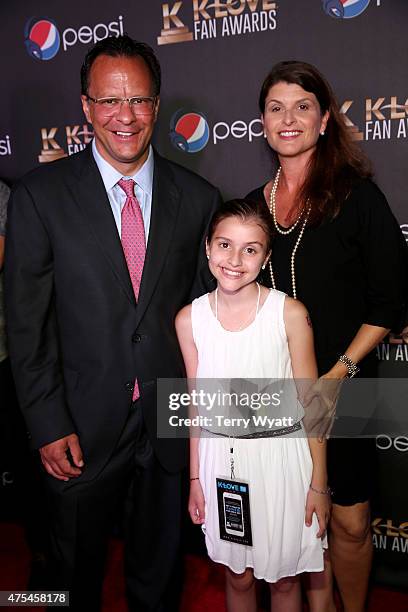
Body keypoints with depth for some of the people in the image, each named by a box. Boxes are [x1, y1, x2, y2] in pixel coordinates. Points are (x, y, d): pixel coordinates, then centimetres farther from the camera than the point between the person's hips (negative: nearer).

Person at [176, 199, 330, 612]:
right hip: (221, 458, 2)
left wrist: (319, 484, -3)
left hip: (281, 455, -2)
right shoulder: (189, 319, -5)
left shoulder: (289, 313, -13)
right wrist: (195, 479, 8)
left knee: (284, 577, 18)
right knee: (238, 576, 21)